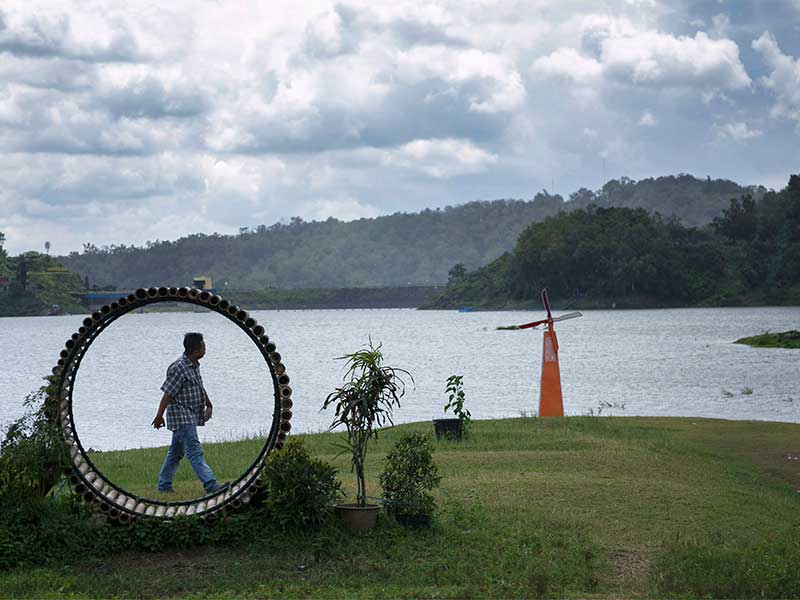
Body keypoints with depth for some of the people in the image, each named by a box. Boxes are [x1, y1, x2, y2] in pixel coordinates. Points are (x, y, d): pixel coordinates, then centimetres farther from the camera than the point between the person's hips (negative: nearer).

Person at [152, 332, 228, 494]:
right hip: (181, 416, -10)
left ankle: (164, 485, 23)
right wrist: (159, 417, -16)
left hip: (191, 417, 10)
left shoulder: (195, 366, 12)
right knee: (194, 451, -14)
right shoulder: (178, 368, -18)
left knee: (176, 451, 15)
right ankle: (210, 484, -20)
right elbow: (167, 394, -18)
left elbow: (200, 388, 23)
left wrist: (208, 405, 16)